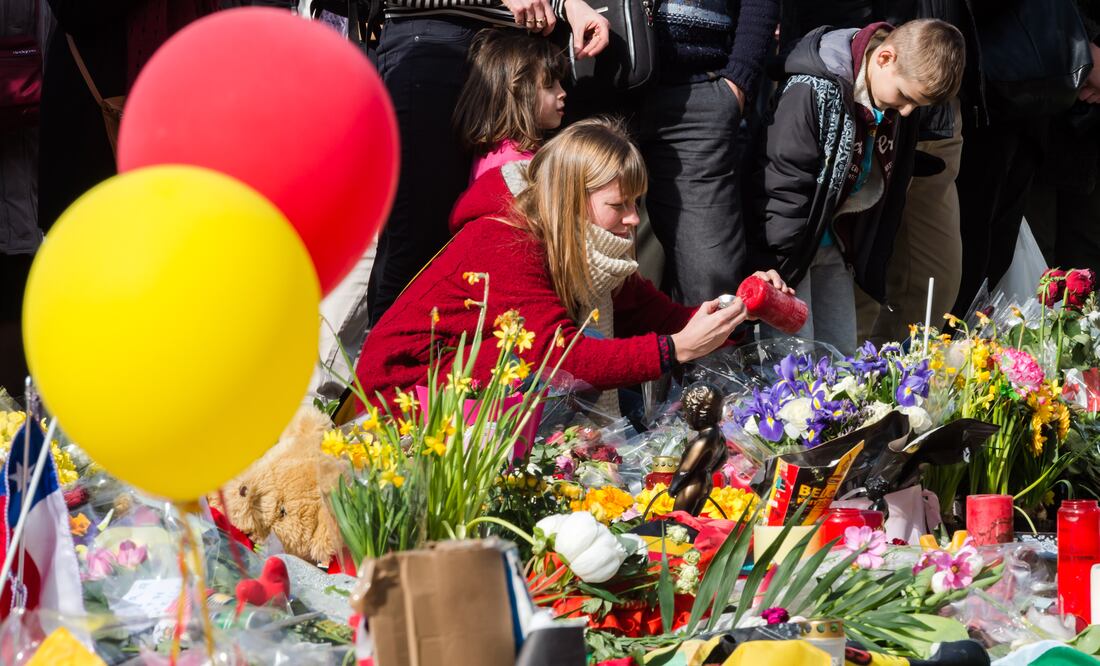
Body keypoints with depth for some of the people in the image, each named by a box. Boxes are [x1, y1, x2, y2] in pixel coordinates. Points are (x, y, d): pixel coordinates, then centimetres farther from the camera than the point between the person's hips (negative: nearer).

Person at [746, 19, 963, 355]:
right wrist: (772, 266, -21)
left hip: (835, 247, 8)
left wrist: (871, 263, 14)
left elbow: (887, 192, 13)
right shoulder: (816, 91, -25)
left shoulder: (896, 111, -1)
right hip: (786, 249, -8)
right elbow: (783, 185, -23)